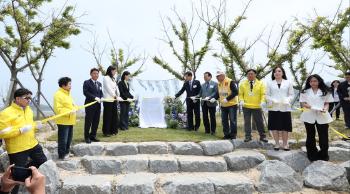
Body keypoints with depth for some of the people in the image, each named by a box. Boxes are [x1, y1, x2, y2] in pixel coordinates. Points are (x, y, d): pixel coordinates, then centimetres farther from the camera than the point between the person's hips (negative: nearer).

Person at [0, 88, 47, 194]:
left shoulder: (29, 110, 8)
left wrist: (35, 125, 1)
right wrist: (21, 130, -28)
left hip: (33, 145, 8)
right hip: (17, 149, -7)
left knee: (43, 162, 20)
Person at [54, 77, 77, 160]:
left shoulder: (68, 94, 14)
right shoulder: (58, 94, -16)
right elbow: (57, 109, -22)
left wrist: (75, 109, 2)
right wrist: (69, 112, -26)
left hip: (70, 121, 9)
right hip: (63, 121, -9)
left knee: (69, 138, 17)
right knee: (63, 139, -2)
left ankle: (66, 152, 30)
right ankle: (62, 155, 9)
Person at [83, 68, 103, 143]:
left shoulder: (99, 83, 17)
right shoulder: (87, 82, -4)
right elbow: (85, 92, -14)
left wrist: (101, 98, -4)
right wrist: (95, 98, -21)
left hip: (98, 105, 6)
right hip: (90, 105, -6)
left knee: (96, 121, 9)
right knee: (88, 121, 2)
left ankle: (93, 136, 20)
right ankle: (87, 137, 13)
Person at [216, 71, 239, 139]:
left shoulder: (230, 82, -15)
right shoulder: (219, 83, 8)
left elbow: (235, 92, -19)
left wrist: (227, 99, -22)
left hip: (232, 104, -7)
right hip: (223, 105, 7)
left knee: (232, 120, 0)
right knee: (224, 120, 10)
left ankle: (233, 135, 11)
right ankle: (226, 134, 21)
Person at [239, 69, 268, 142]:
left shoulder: (260, 83, 5)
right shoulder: (243, 84, 7)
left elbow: (263, 94, 1)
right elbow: (241, 94, 9)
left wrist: (262, 101, -15)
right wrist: (241, 100, -8)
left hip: (257, 107, -1)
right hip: (246, 106, 1)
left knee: (259, 122, 6)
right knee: (247, 122, 4)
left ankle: (262, 136, 18)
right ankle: (248, 136, 13)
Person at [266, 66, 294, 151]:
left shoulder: (288, 83, 9)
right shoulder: (270, 83, 10)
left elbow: (291, 94, 6)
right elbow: (267, 95, 6)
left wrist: (287, 100, -13)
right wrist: (271, 100, -13)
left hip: (285, 108, 0)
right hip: (273, 108, 0)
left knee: (285, 127, 2)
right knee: (274, 127, 1)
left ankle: (285, 144, 16)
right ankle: (277, 143, 14)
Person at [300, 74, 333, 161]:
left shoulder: (325, 92, 8)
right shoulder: (305, 92, 6)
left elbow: (327, 103, 6)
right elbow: (302, 103, 2)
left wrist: (325, 109, -15)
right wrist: (306, 105, -20)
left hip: (322, 116, 0)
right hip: (309, 116, 0)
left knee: (323, 135, 2)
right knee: (310, 136, 8)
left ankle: (323, 154, 17)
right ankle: (312, 154, 18)